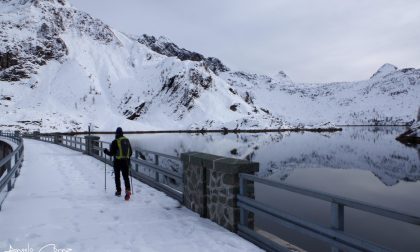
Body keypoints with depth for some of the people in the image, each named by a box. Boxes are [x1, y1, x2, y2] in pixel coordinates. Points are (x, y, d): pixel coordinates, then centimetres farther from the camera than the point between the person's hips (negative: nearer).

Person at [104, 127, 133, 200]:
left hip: (117, 161, -3)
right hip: (126, 161, 3)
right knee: (126, 176, 5)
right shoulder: (127, 140, 4)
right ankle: (128, 190, -14)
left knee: (117, 177, 13)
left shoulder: (115, 142, -11)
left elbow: (111, 153, -8)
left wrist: (106, 151, 11)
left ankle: (118, 191, 21)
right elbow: (131, 152, 10)